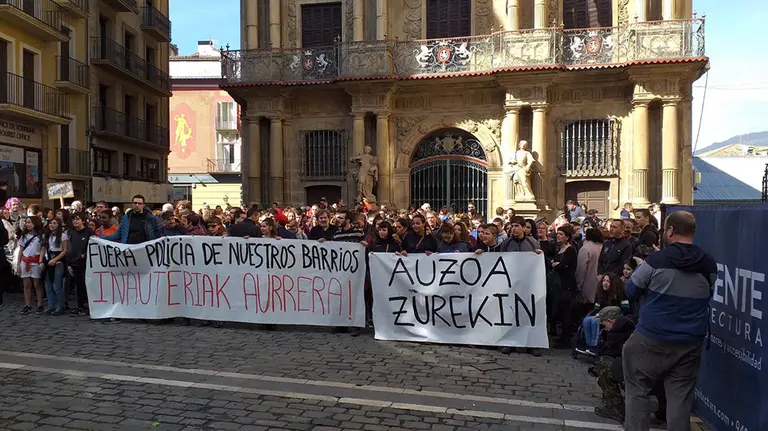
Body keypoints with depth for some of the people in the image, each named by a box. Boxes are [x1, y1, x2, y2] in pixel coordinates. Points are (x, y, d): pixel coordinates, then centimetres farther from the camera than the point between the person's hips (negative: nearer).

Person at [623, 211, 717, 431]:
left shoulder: (657, 260, -14)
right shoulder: (709, 264, 0)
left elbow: (631, 291, -2)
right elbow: (706, 296, 17)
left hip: (652, 339, -4)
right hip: (690, 343, 4)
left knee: (638, 391, 9)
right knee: (680, 398, 8)